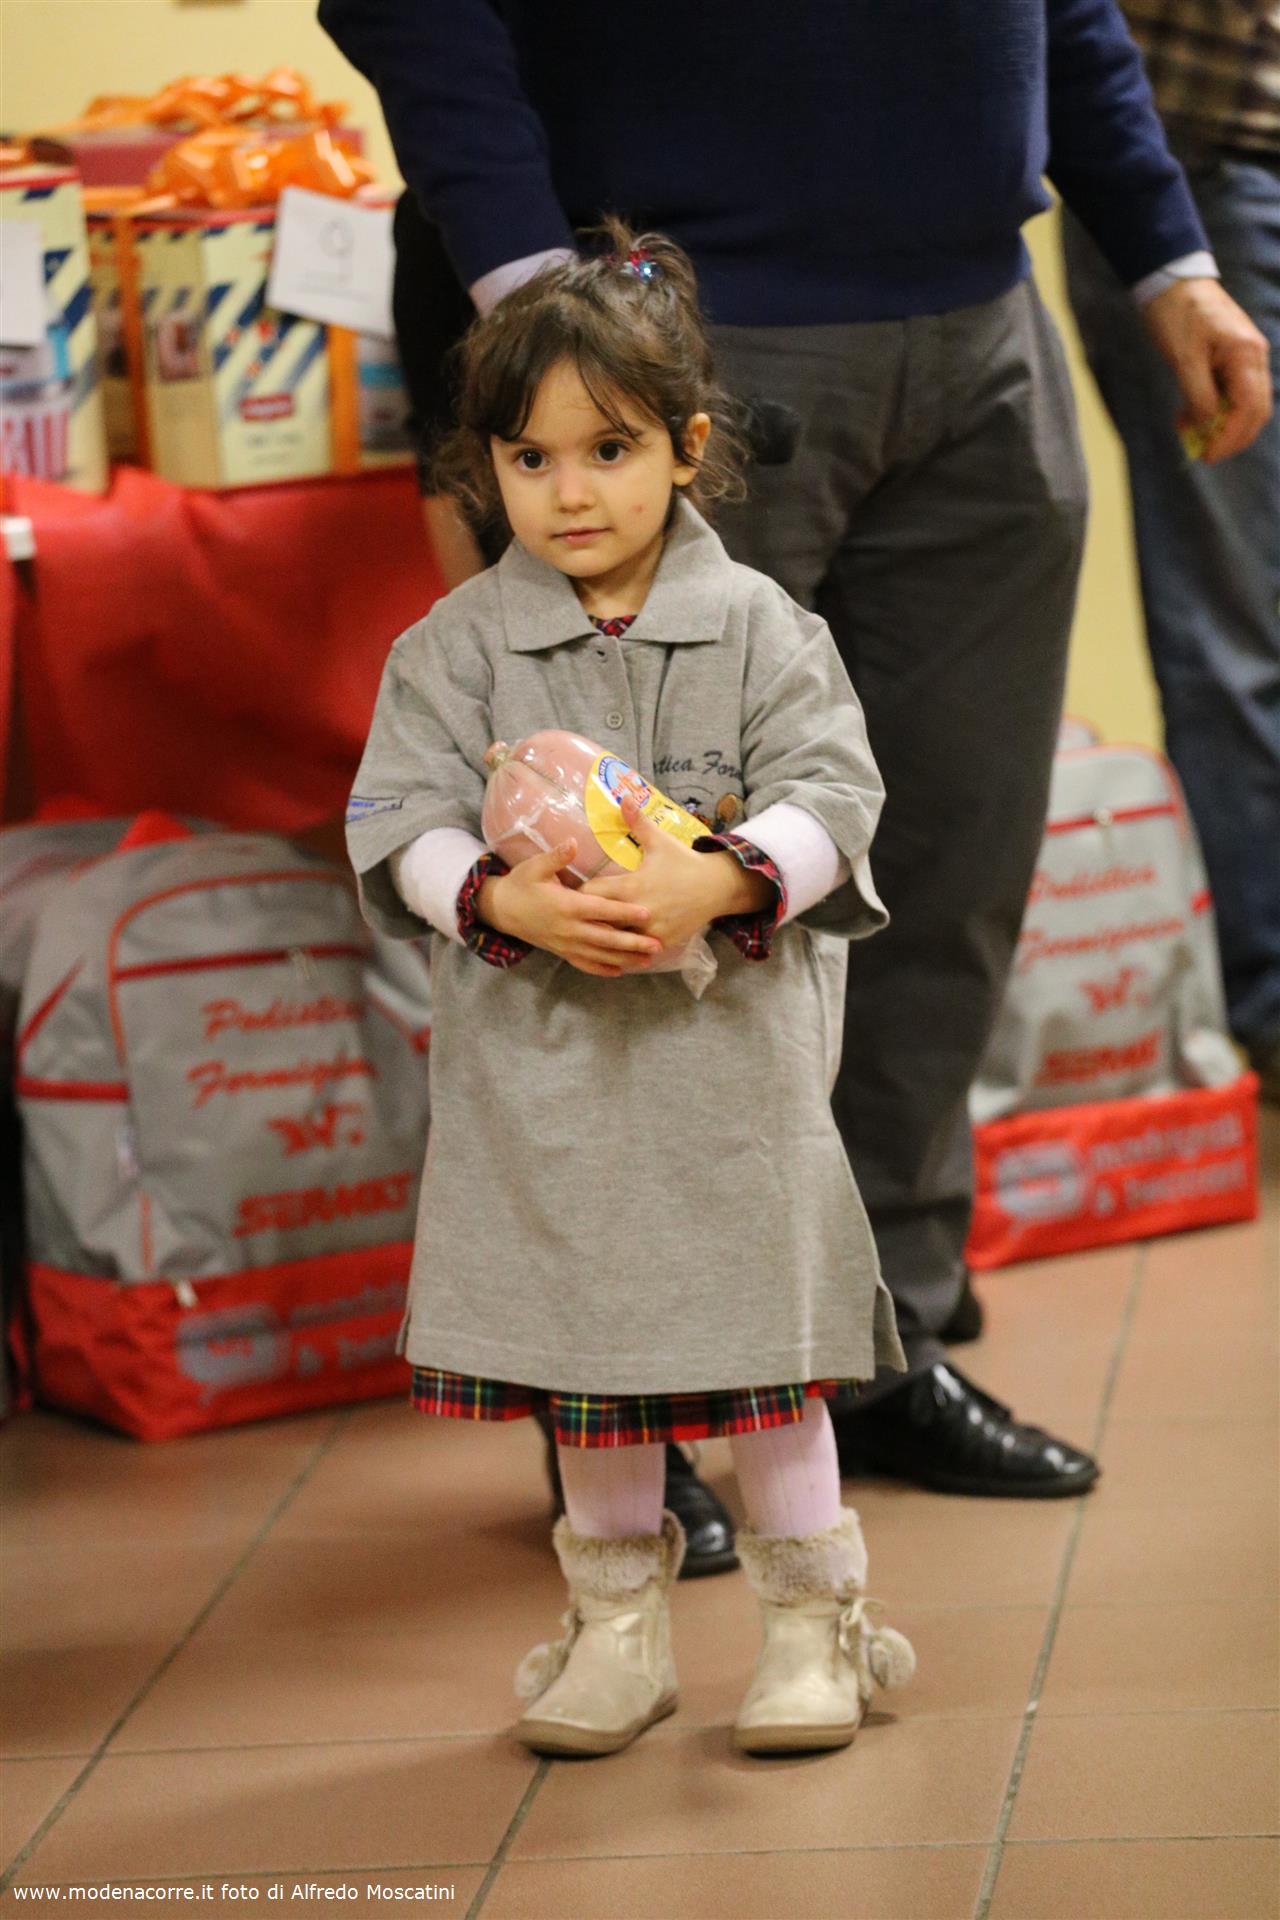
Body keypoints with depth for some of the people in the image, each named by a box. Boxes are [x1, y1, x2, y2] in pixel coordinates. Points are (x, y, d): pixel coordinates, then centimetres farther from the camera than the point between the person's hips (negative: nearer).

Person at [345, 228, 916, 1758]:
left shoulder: (760, 629, -2)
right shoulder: (454, 647, 1)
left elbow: (832, 797, -7)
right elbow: (400, 826, -3)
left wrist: (714, 881, -24)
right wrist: (511, 900, -22)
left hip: (732, 1055, -1)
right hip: (539, 1066, 2)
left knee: (760, 1331, 3)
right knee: (581, 1348, 11)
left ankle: (813, 1615, 18)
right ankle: (617, 1620, 25)